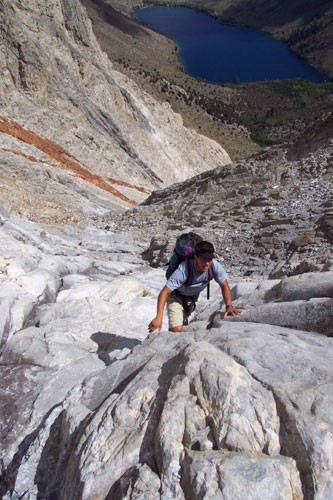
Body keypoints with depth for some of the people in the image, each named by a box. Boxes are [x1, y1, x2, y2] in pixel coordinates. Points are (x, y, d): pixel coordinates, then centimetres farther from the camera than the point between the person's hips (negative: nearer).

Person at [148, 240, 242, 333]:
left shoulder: (215, 266, -30)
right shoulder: (183, 270, -42)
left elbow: (224, 286, -14)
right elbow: (165, 292, -43)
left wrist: (229, 306, -27)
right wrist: (159, 317, -53)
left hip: (193, 298, 5)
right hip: (176, 297, -5)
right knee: (177, 329, -19)